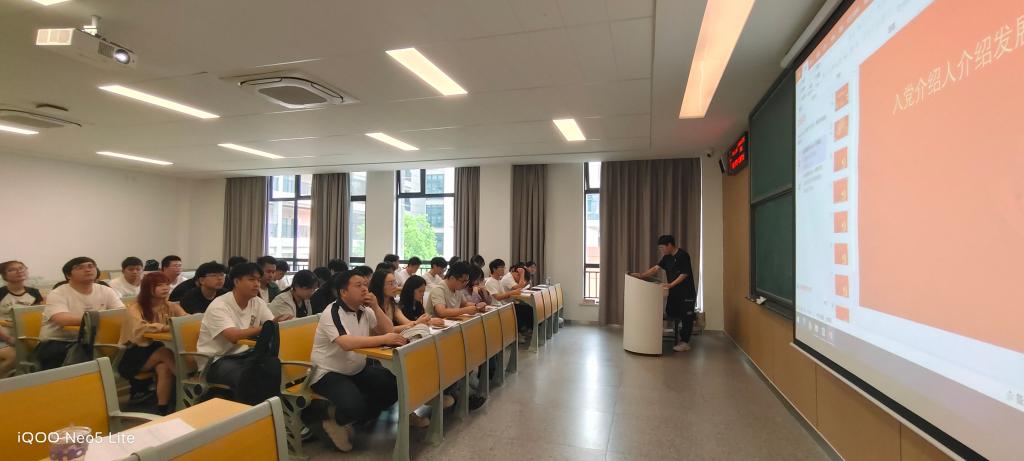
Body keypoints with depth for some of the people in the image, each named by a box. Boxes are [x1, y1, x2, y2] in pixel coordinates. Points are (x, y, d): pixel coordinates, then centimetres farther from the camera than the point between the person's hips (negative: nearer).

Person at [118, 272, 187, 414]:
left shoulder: (170, 306, 5)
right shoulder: (135, 308, -9)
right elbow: (140, 328, -27)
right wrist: (167, 327, -36)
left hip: (158, 352, 3)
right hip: (132, 355, -3)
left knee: (164, 368, -31)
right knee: (165, 352, -32)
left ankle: (163, 410, -25)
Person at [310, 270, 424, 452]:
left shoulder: (365, 311, 4)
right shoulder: (332, 313, -19)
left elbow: (388, 330, 0)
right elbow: (347, 343, -36)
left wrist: (375, 307, -11)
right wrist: (383, 339, -40)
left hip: (359, 369, 7)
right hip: (328, 373, -7)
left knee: (395, 384, -12)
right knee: (354, 405, -32)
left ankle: (357, 418, 8)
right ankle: (337, 422, 3)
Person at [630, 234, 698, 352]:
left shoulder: (683, 256, -17)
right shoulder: (667, 257, 8)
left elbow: (684, 274, -20)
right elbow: (656, 268, 5)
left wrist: (671, 284, -26)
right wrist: (641, 275, -4)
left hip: (687, 293, -8)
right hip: (674, 292, 8)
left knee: (686, 317, 0)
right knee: (674, 315, 12)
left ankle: (685, 343, 8)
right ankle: (678, 340, 24)